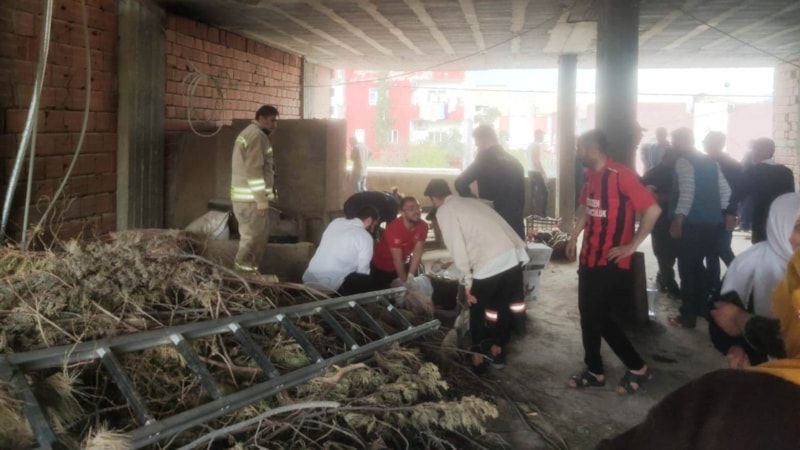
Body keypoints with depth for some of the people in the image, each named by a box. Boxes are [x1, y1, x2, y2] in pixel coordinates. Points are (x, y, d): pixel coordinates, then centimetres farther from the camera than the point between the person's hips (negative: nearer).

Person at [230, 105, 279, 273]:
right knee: (252, 235, -4)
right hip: (250, 197, -10)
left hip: (246, 195, 10)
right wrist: (262, 200, -20)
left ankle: (248, 267, 22)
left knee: (262, 231, 16)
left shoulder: (248, 133, 20)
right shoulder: (257, 136, -14)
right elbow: (254, 171, -21)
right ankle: (244, 269, 3)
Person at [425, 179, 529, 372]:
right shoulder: (474, 201, 28)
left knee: (478, 308, 16)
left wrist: (467, 280, 2)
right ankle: (498, 352, 35)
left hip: (492, 262, -6)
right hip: (515, 254, 7)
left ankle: (479, 357, 24)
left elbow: (457, 247, -2)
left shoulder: (444, 211, 6)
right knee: (504, 305, 23)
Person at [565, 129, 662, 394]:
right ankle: (594, 371, 23)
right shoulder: (591, 176, 8)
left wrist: (632, 245, -18)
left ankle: (637, 368, 16)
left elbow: (652, 209, -22)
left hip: (612, 263, -8)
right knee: (587, 316, 11)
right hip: (589, 259, 8)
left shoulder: (621, 175, -18)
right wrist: (574, 236, 13)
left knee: (601, 319, -3)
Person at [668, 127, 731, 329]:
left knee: (687, 269, -2)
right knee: (697, 265, 20)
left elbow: (687, 193, -21)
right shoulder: (711, 162, 14)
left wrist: (677, 221, -20)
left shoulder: (683, 162, -9)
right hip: (711, 222, 8)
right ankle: (702, 306, 27)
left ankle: (688, 316, 2)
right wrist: (720, 212, 23)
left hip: (692, 224, -8)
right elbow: (725, 190, 14)